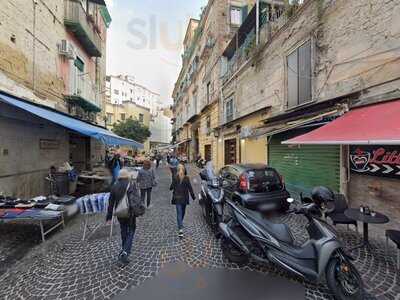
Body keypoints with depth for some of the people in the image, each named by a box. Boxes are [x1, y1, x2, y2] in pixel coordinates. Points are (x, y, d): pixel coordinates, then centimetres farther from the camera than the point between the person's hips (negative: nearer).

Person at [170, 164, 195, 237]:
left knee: (179, 213, 0)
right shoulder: (186, 178, -10)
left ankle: (180, 229, -10)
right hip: (184, 198, 1)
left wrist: (171, 188, 21)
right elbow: (190, 188, -8)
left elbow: (171, 187, -3)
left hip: (177, 198, -1)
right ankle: (180, 225, 40)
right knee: (183, 211, 21)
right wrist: (193, 196, 2)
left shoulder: (175, 178, -10)